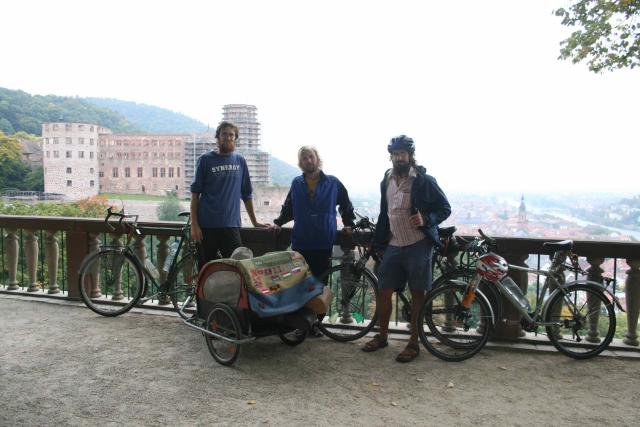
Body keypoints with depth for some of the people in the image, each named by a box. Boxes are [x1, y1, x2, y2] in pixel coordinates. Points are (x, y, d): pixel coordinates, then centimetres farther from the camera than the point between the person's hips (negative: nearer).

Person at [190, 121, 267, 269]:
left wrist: (254, 221, 16)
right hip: (207, 226, -2)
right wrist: (194, 224, -6)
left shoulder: (240, 161, 11)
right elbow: (195, 194, 1)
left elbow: (247, 194, 16)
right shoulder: (205, 160, 3)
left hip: (231, 225, 2)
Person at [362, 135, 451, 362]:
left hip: (418, 245, -5)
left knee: (417, 294, 4)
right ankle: (382, 336, 26)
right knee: (384, 292, 8)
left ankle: (413, 343, 17)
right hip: (393, 245, 5)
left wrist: (425, 219, -23)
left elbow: (445, 208, -5)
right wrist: (378, 243, 18)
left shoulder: (424, 181, -8)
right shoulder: (387, 181, 10)